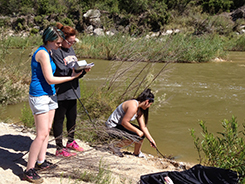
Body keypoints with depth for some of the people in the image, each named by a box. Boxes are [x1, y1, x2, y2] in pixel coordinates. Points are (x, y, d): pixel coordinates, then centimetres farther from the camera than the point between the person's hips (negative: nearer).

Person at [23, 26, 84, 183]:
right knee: (42, 134, -12)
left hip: (49, 95, 10)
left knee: (47, 129, 13)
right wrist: (71, 77, -13)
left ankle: (41, 162, 23)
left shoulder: (48, 52, 13)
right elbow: (50, 79, -19)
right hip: (39, 96, -10)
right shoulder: (43, 53, -17)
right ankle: (29, 170, -5)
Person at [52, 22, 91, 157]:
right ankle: (59, 148, 11)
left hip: (72, 90, 8)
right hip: (61, 92, -8)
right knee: (59, 119, 2)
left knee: (72, 117, 18)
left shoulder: (71, 50, 13)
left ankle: (71, 142, 37)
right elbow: (62, 71, -19)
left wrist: (83, 71, -8)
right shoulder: (56, 52, -13)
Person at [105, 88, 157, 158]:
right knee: (135, 135, -25)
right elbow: (124, 122, -28)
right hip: (113, 127, -10)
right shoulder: (133, 106, -27)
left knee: (142, 133, 9)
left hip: (120, 125, 10)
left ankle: (137, 153, 22)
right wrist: (137, 131, -20)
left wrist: (151, 140, 5)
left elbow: (143, 127, 8)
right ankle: (116, 146, -6)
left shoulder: (139, 110, 5)